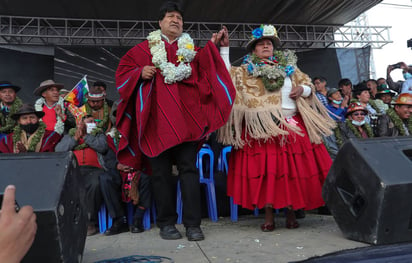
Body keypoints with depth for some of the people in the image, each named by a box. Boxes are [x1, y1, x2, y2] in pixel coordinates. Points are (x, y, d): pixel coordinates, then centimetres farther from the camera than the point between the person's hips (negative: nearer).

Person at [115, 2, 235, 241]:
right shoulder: (145, 48, 16)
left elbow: (205, 67, 1)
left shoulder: (191, 49, 18)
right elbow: (123, 71, 13)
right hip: (157, 118, 0)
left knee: (188, 168, -3)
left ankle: (193, 224, 2)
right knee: (161, 171, 3)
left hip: (185, 118, 1)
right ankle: (166, 223, 13)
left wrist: (213, 46, -11)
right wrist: (140, 74, -5)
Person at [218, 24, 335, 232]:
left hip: (292, 126, 3)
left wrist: (303, 89, -1)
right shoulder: (245, 71, 10)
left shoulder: (288, 67, 18)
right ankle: (268, 216, 6)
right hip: (261, 128, -3)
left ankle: (291, 213, 16)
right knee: (264, 169, -6)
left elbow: (308, 86, 22)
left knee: (294, 168, 2)